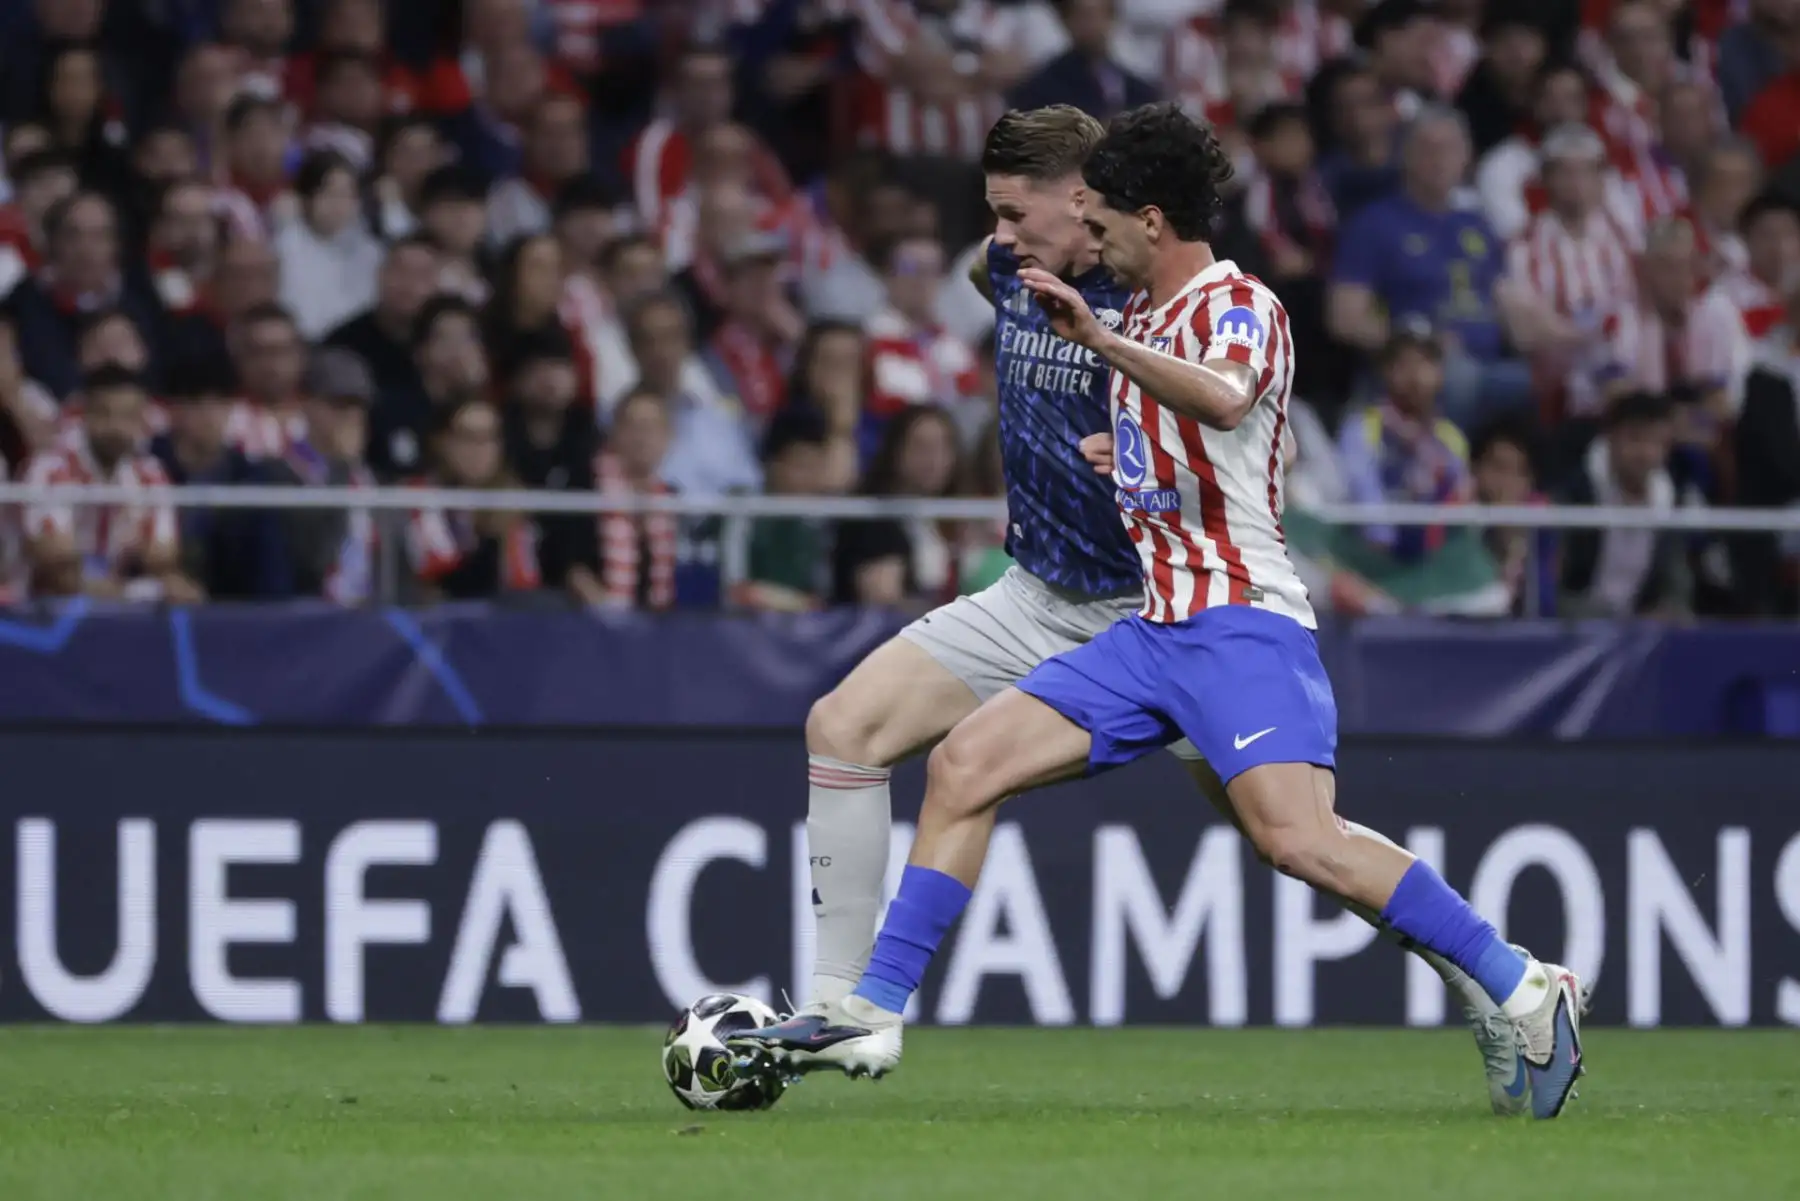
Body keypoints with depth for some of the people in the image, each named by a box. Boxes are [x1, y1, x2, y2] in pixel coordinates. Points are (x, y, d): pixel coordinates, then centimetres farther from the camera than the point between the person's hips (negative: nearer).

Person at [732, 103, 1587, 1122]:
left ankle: (1527, 992, -17)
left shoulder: (1240, 304, -9)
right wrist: (1123, 455, 15)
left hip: (1242, 619, -9)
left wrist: (1102, 343, -41)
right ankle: (872, 1018, 4)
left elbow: (1224, 398, -33)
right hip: (1151, 632, 9)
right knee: (963, 769, 0)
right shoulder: (1146, 315, 18)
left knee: (1296, 836, -25)